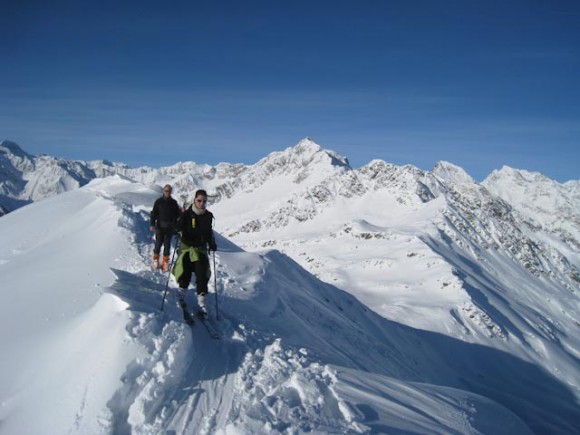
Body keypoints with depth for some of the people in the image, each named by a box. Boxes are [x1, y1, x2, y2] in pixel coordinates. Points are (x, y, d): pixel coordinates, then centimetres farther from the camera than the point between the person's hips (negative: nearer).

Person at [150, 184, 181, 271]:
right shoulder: (159, 201, 3)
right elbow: (154, 213, 1)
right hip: (160, 227, -1)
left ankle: (165, 262, 10)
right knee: (158, 243, 0)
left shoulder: (174, 203, 8)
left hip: (170, 228, 1)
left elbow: (177, 215, 11)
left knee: (167, 244, 3)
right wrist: (152, 224, -9)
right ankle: (156, 259, 17)